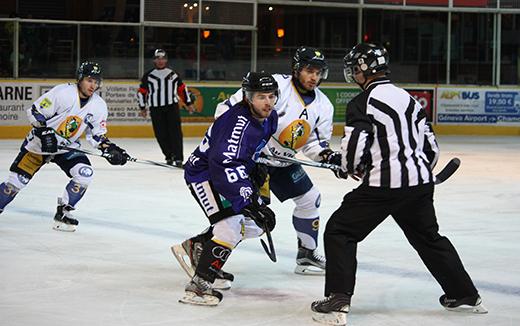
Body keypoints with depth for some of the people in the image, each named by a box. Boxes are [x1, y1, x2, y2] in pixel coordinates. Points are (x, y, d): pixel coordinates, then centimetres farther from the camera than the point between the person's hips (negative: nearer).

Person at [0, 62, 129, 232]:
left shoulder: (99, 106, -5)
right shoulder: (62, 93, -21)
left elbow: (98, 135, 5)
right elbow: (35, 111, -17)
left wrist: (110, 149, -10)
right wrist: (45, 132, -27)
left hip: (68, 147, 4)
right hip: (40, 142, -4)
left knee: (85, 173, -18)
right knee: (17, 179, -9)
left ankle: (63, 212, -4)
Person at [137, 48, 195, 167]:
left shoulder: (173, 74, 9)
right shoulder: (148, 76, 4)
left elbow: (182, 88, 17)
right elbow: (141, 92, 9)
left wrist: (189, 103, 16)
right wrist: (142, 108, 6)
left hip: (172, 106, 0)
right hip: (155, 109, 0)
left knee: (175, 132, -10)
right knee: (161, 135, -3)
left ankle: (178, 158, -10)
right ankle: (169, 156, 12)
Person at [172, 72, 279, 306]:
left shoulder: (269, 118, -2)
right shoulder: (238, 122, -31)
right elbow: (226, 166, -41)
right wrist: (250, 201, -45)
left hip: (228, 172, 10)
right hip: (203, 174, -10)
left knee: (253, 225, 12)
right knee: (230, 225, -24)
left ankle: (197, 246, 23)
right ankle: (198, 285, -24)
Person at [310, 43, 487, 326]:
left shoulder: (363, 102, -8)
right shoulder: (407, 98, 14)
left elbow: (354, 146, -15)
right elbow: (431, 146, 17)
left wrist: (345, 165, 6)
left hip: (382, 186, -7)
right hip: (420, 182, 7)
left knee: (339, 232, 2)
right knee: (429, 237, 25)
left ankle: (337, 301, -8)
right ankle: (464, 295, 30)